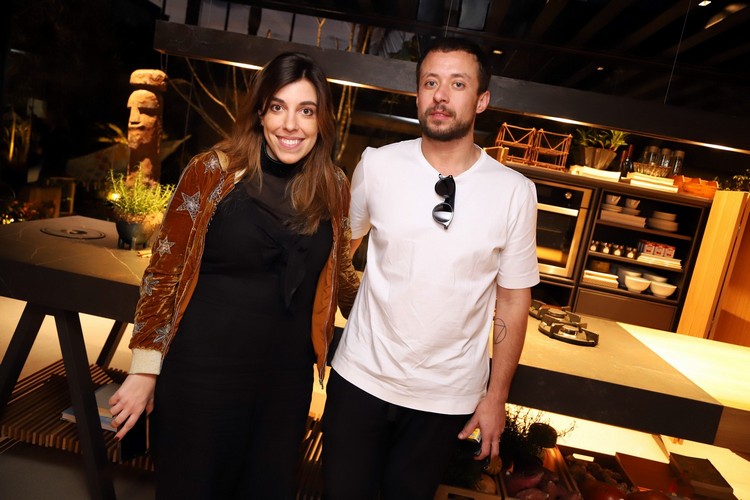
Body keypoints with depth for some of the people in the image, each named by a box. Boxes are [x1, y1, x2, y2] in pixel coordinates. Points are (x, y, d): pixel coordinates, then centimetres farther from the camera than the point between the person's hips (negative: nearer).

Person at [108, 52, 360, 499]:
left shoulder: (335, 187, -1)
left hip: (287, 379, 3)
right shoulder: (214, 171, -11)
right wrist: (145, 370, -4)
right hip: (200, 374, -2)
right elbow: (164, 272, -5)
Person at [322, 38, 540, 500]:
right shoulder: (377, 165, -8)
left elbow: (514, 300, -3)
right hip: (360, 377, 1)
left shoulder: (514, 192, -9)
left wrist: (496, 396, 1)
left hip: (447, 397, 0)